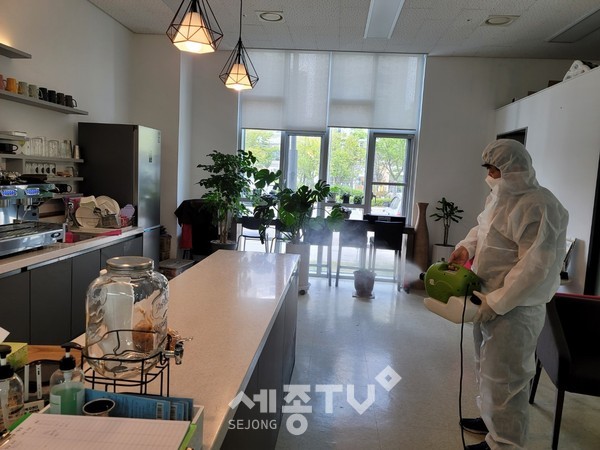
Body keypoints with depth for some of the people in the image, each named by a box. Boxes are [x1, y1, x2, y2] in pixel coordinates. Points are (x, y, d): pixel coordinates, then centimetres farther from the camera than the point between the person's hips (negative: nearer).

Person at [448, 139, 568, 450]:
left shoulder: (537, 206, -22)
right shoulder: (501, 196, 9)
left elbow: (535, 267, -26)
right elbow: (483, 227, 23)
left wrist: (496, 303, -24)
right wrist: (467, 247, 2)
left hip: (514, 309, -10)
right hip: (490, 299, 10)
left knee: (504, 379, 3)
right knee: (487, 369, 24)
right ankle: (491, 420, 44)